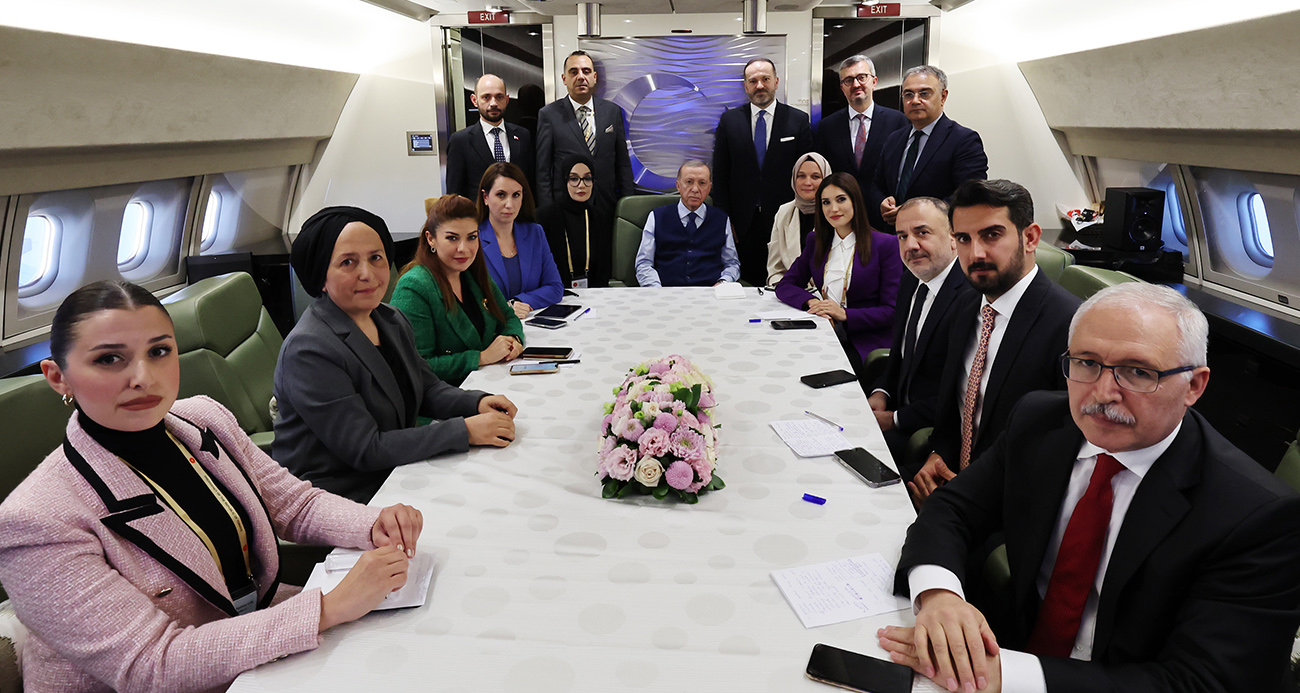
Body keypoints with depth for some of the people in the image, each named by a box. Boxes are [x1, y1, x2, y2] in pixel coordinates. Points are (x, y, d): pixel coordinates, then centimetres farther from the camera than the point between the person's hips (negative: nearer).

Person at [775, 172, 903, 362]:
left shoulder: (885, 245, -1)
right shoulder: (816, 242, 15)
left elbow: (892, 311, -5)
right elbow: (785, 286, 13)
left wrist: (845, 314, -18)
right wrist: (811, 301, -8)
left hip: (866, 346, -4)